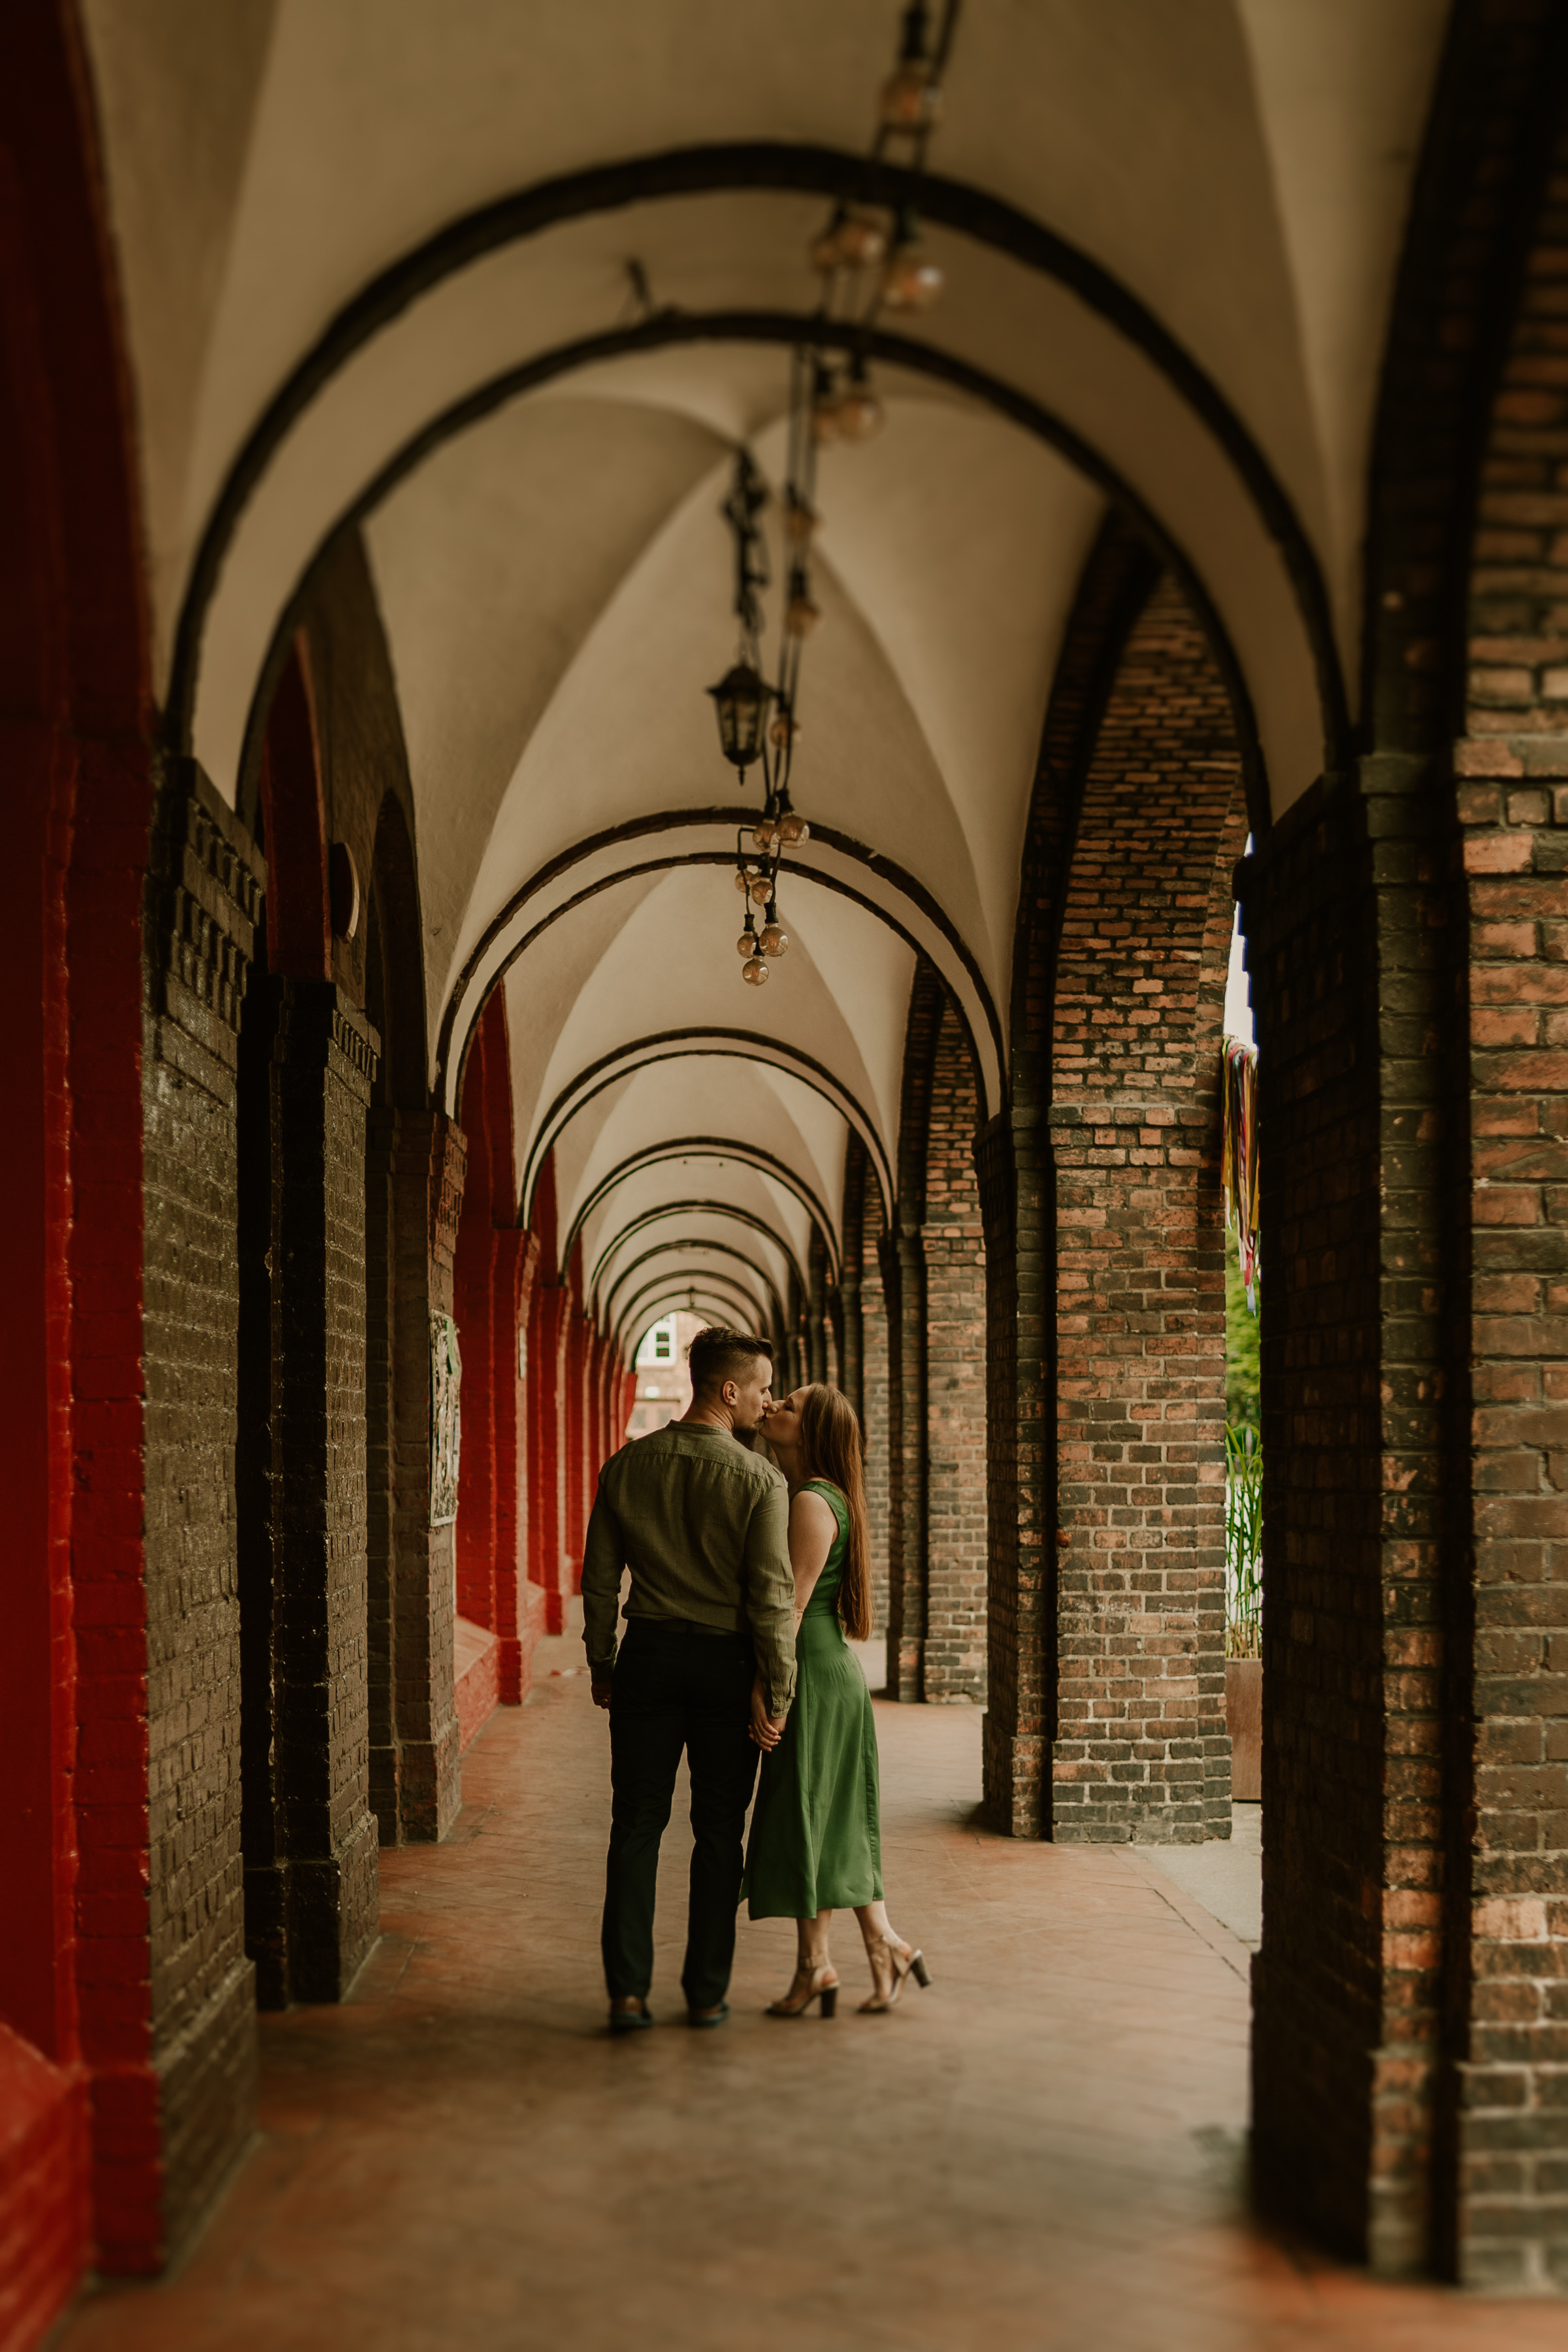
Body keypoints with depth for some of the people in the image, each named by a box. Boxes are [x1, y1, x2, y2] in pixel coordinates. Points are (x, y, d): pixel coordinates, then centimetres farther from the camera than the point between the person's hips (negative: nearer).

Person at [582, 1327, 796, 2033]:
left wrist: (602, 1666, 14)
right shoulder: (760, 1480, -12)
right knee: (718, 1831, 9)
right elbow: (773, 1596, -13)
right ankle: (706, 1992, 14)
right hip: (726, 1662, -2)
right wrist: (779, 1692, -6)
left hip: (649, 1656, 3)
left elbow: (599, 1578, 4)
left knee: (636, 1825, 7)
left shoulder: (626, 1466, 0)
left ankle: (627, 1991, 4)